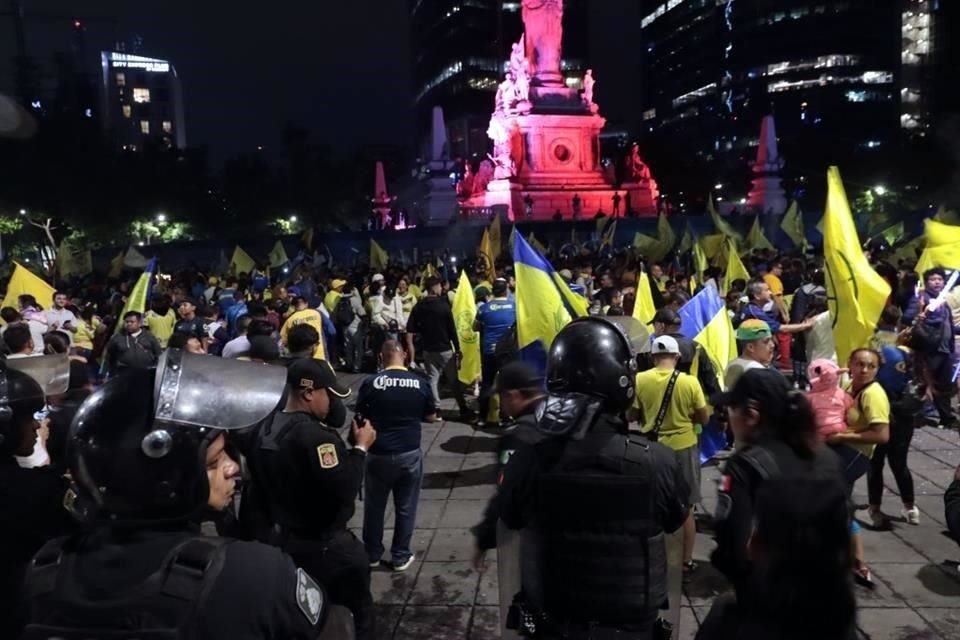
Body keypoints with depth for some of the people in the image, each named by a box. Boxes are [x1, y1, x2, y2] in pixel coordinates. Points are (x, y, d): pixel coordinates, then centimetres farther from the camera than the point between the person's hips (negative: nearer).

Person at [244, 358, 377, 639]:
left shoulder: (265, 427, 0)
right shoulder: (315, 435, -28)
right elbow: (343, 490, -29)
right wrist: (361, 447, -18)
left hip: (272, 539, 9)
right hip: (320, 546, -8)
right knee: (356, 615, 11)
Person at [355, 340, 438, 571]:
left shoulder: (370, 383, -10)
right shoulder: (420, 383, -6)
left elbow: (361, 416, 2)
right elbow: (431, 417, 6)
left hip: (378, 454, 0)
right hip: (410, 453, 0)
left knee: (374, 506, 18)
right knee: (405, 507, 14)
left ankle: (372, 554, 31)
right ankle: (401, 556, 23)